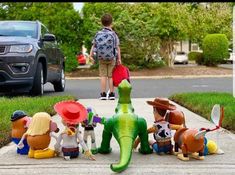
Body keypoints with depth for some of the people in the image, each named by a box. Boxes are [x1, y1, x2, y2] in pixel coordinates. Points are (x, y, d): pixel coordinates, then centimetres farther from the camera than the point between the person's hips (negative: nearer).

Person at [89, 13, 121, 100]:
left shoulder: (98, 34, 1)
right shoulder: (113, 34, -6)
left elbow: (93, 45, -2)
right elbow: (117, 47, -6)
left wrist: (91, 55, 2)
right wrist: (119, 58, -2)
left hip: (101, 58, 2)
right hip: (112, 58, -1)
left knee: (103, 76, 6)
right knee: (110, 76, 5)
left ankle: (103, 94, 3)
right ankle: (111, 94, 8)